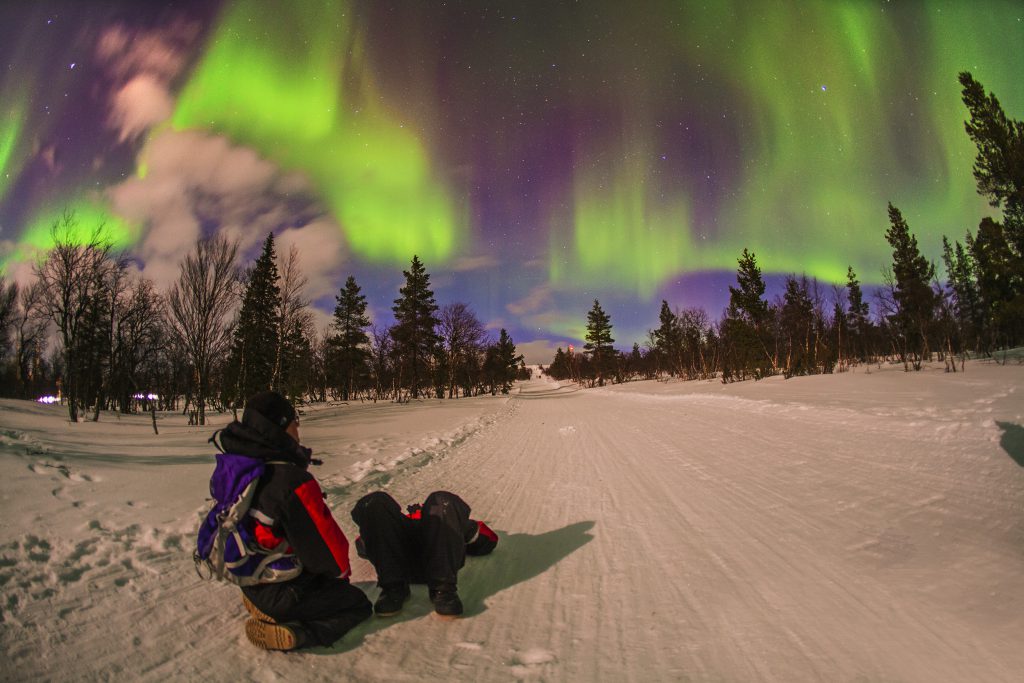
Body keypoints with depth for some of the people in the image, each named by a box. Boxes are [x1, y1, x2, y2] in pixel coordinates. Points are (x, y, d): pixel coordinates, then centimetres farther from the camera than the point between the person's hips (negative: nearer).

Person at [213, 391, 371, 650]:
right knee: (358, 604, 8)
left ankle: (268, 608, 10)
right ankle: (292, 633, -12)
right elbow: (327, 540, -21)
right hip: (282, 593, -8)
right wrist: (341, 571, 1)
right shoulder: (293, 482, -32)